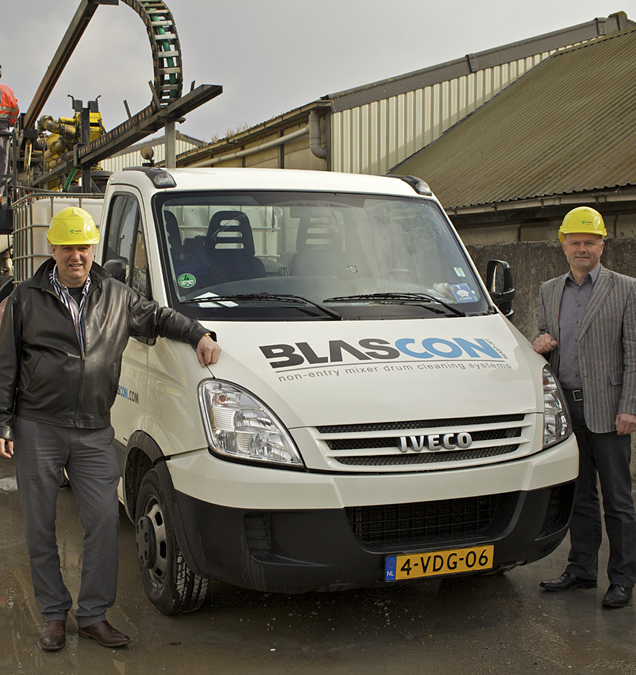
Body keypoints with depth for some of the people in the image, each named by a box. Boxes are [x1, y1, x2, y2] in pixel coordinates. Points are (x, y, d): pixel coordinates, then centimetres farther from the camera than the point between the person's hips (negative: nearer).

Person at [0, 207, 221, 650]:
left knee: (105, 520, -4)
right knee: (41, 525, 5)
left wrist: (199, 335, 3)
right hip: (37, 428, -1)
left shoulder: (116, 297, 9)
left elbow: (157, 317, 21)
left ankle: (94, 615, 9)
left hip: (95, 432, 2)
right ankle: (54, 614, 20)